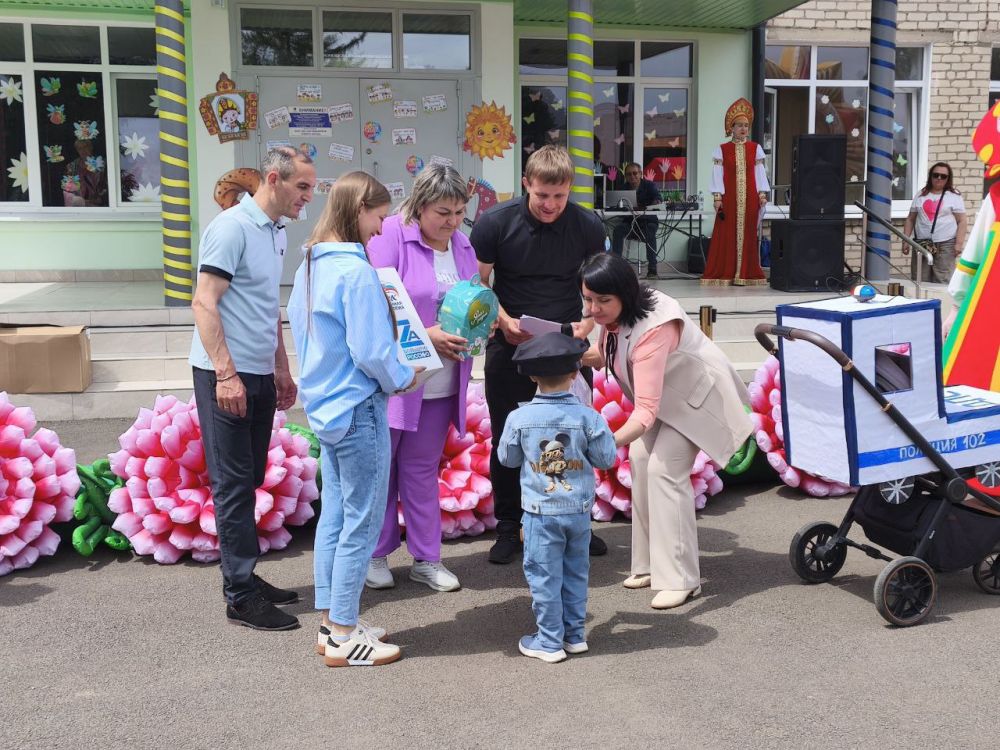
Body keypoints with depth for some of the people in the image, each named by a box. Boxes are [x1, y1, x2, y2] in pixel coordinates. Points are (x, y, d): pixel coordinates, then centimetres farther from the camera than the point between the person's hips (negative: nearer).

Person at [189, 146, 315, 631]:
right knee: (234, 485, -2)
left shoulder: (276, 232, 13)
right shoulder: (232, 227, -13)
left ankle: (244, 577, 25)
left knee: (248, 482, 14)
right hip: (227, 375, -8)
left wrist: (282, 369, 21)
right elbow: (204, 303, -17)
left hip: (260, 375, 8)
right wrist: (226, 374, -22)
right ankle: (241, 597, 6)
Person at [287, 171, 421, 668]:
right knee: (361, 524, 2)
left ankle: (332, 623, 26)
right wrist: (402, 380, -3)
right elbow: (371, 352, -20)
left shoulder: (310, 266, 8)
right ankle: (344, 637, 11)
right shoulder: (356, 271, -19)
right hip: (359, 411, -9)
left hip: (324, 407, 9)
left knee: (334, 517, 16)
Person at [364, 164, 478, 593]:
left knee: (423, 468, 14)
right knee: (380, 467, 7)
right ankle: (375, 555, 22)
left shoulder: (462, 243, 8)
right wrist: (425, 335, -23)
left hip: (441, 383, 5)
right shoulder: (390, 236, -12)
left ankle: (426, 558, 23)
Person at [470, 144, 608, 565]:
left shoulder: (587, 227, -6)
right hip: (510, 346, -1)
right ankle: (508, 528, 20)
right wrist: (506, 321, -19)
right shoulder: (495, 223, -11)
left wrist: (587, 323, -13)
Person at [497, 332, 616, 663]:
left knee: (544, 576, 7)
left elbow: (506, 458, 3)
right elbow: (606, 459, -3)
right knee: (575, 573, 17)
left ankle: (550, 641, 13)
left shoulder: (519, 418, -11)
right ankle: (574, 634, 26)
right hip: (579, 511, 2)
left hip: (541, 513, -2)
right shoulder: (587, 416, -10)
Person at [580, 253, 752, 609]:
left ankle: (680, 579, -11)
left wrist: (609, 442, -57)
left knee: (664, 468, -18)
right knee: (640, 458, 3)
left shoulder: (654, 327, -39)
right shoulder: (615, 314, -14)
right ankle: (650, 563, 14)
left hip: (697, 392, -9)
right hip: (666, 390, 9)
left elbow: (646, 409, -44)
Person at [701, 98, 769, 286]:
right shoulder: (722, 150, 3)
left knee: (748, 233, 2)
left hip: (750, 197, 2)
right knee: (727, 233, -3)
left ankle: (745, 274, 6)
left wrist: (762, 194, -1)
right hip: (729, 197, -2)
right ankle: (724, 275, 0)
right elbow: (717, 175, 0)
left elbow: (760, 172, 8)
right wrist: (717, 197, -8)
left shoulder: (755, 148, 9)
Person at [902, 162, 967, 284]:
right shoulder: (920, 196, 15)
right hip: (921, 244, 3)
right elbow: (910, 219, 16)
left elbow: (962, 221, 1)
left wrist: (959, 243, -10)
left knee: (942, 282, -9)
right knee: (919, 282, 1)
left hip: (945, 245, -3)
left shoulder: (954, 196, 6)